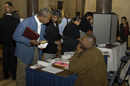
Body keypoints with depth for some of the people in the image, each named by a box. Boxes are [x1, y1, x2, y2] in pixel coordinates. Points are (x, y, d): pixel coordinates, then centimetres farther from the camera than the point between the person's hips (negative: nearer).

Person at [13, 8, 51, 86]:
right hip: (25, 52, -6)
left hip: (36, 50, 6)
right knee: (22, 74, 5)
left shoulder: (43, 24, 0)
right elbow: (16, 36, -16)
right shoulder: (26, 23, -21)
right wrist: (30, 41, -26)